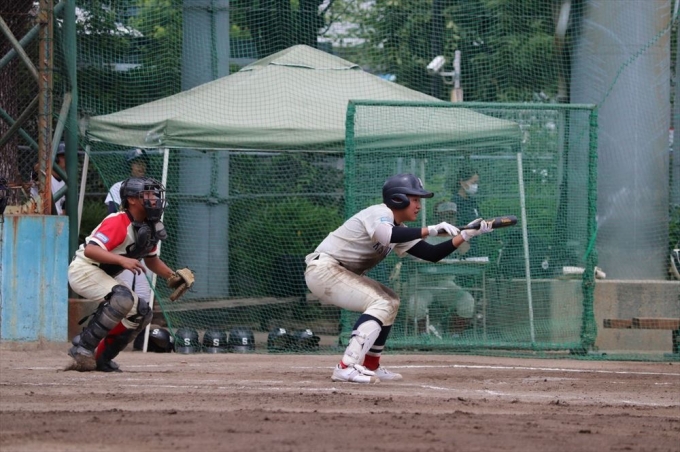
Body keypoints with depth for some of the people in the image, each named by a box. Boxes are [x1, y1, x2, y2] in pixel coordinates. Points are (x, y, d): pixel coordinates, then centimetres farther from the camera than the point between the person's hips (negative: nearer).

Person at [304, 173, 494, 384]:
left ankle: (370, 365, 17)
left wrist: (466, 235, -2)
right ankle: (347, 367, -31)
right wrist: (430, 230, -36)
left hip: (340, 272, 11)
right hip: (323, 269, -11)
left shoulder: (399, 229, 12)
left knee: (390, 301, 18)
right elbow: (387, 236, -40)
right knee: (381, 303, -21)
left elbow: (432, 254, 8)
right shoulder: (380, 213, -16)